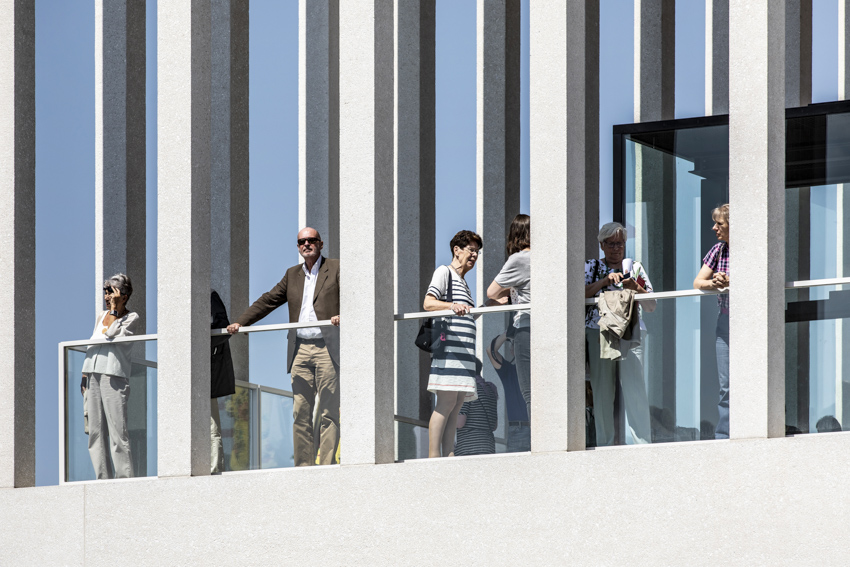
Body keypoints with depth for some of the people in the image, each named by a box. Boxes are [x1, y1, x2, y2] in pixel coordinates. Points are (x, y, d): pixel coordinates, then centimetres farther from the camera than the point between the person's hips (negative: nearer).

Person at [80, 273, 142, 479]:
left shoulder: (132, 318, 2)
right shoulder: (101, 316, 20)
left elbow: (111, 334, -13)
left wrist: (115, 308, -8)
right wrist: (84, 376, 17)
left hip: (114, 376, -7)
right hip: (93, 375, 7)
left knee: (118, 431, -12)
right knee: (95, 431, 3)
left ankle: (124, 478, -12)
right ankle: (103, 479, 5)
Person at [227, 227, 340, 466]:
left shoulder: (336, 269, 4)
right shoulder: (292, 274, 20)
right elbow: (268, 301, 22)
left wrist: (344, 315, -28)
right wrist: (240, 322, 14)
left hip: (328, 349, -5)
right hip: (300, 349, 5)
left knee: (329, 413, -5)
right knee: (300, 413, 3)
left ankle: (327, 467, -5)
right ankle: (302, 467, 6)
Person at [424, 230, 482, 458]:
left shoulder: (463, 282, 27)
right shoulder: (444, 272, 0)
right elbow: (428, 304, -12)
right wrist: (452, 306, -30)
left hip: (463, 350, 9)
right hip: (448, 346, -9)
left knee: (456, 404, 3)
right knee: (447, 401, -16)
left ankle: (449, 455, -1)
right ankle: (434, 456, -19)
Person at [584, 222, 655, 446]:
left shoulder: (635, 267, 15)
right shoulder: (591, 267, 14)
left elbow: (651, 306, 12)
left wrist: (635, 288, -6)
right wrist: (606, 280, -13)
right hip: (598, 334, 1)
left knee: (635, 389, -12)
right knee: (602, 391, -1)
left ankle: (643, 442, -14)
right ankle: (604, 443, 4)